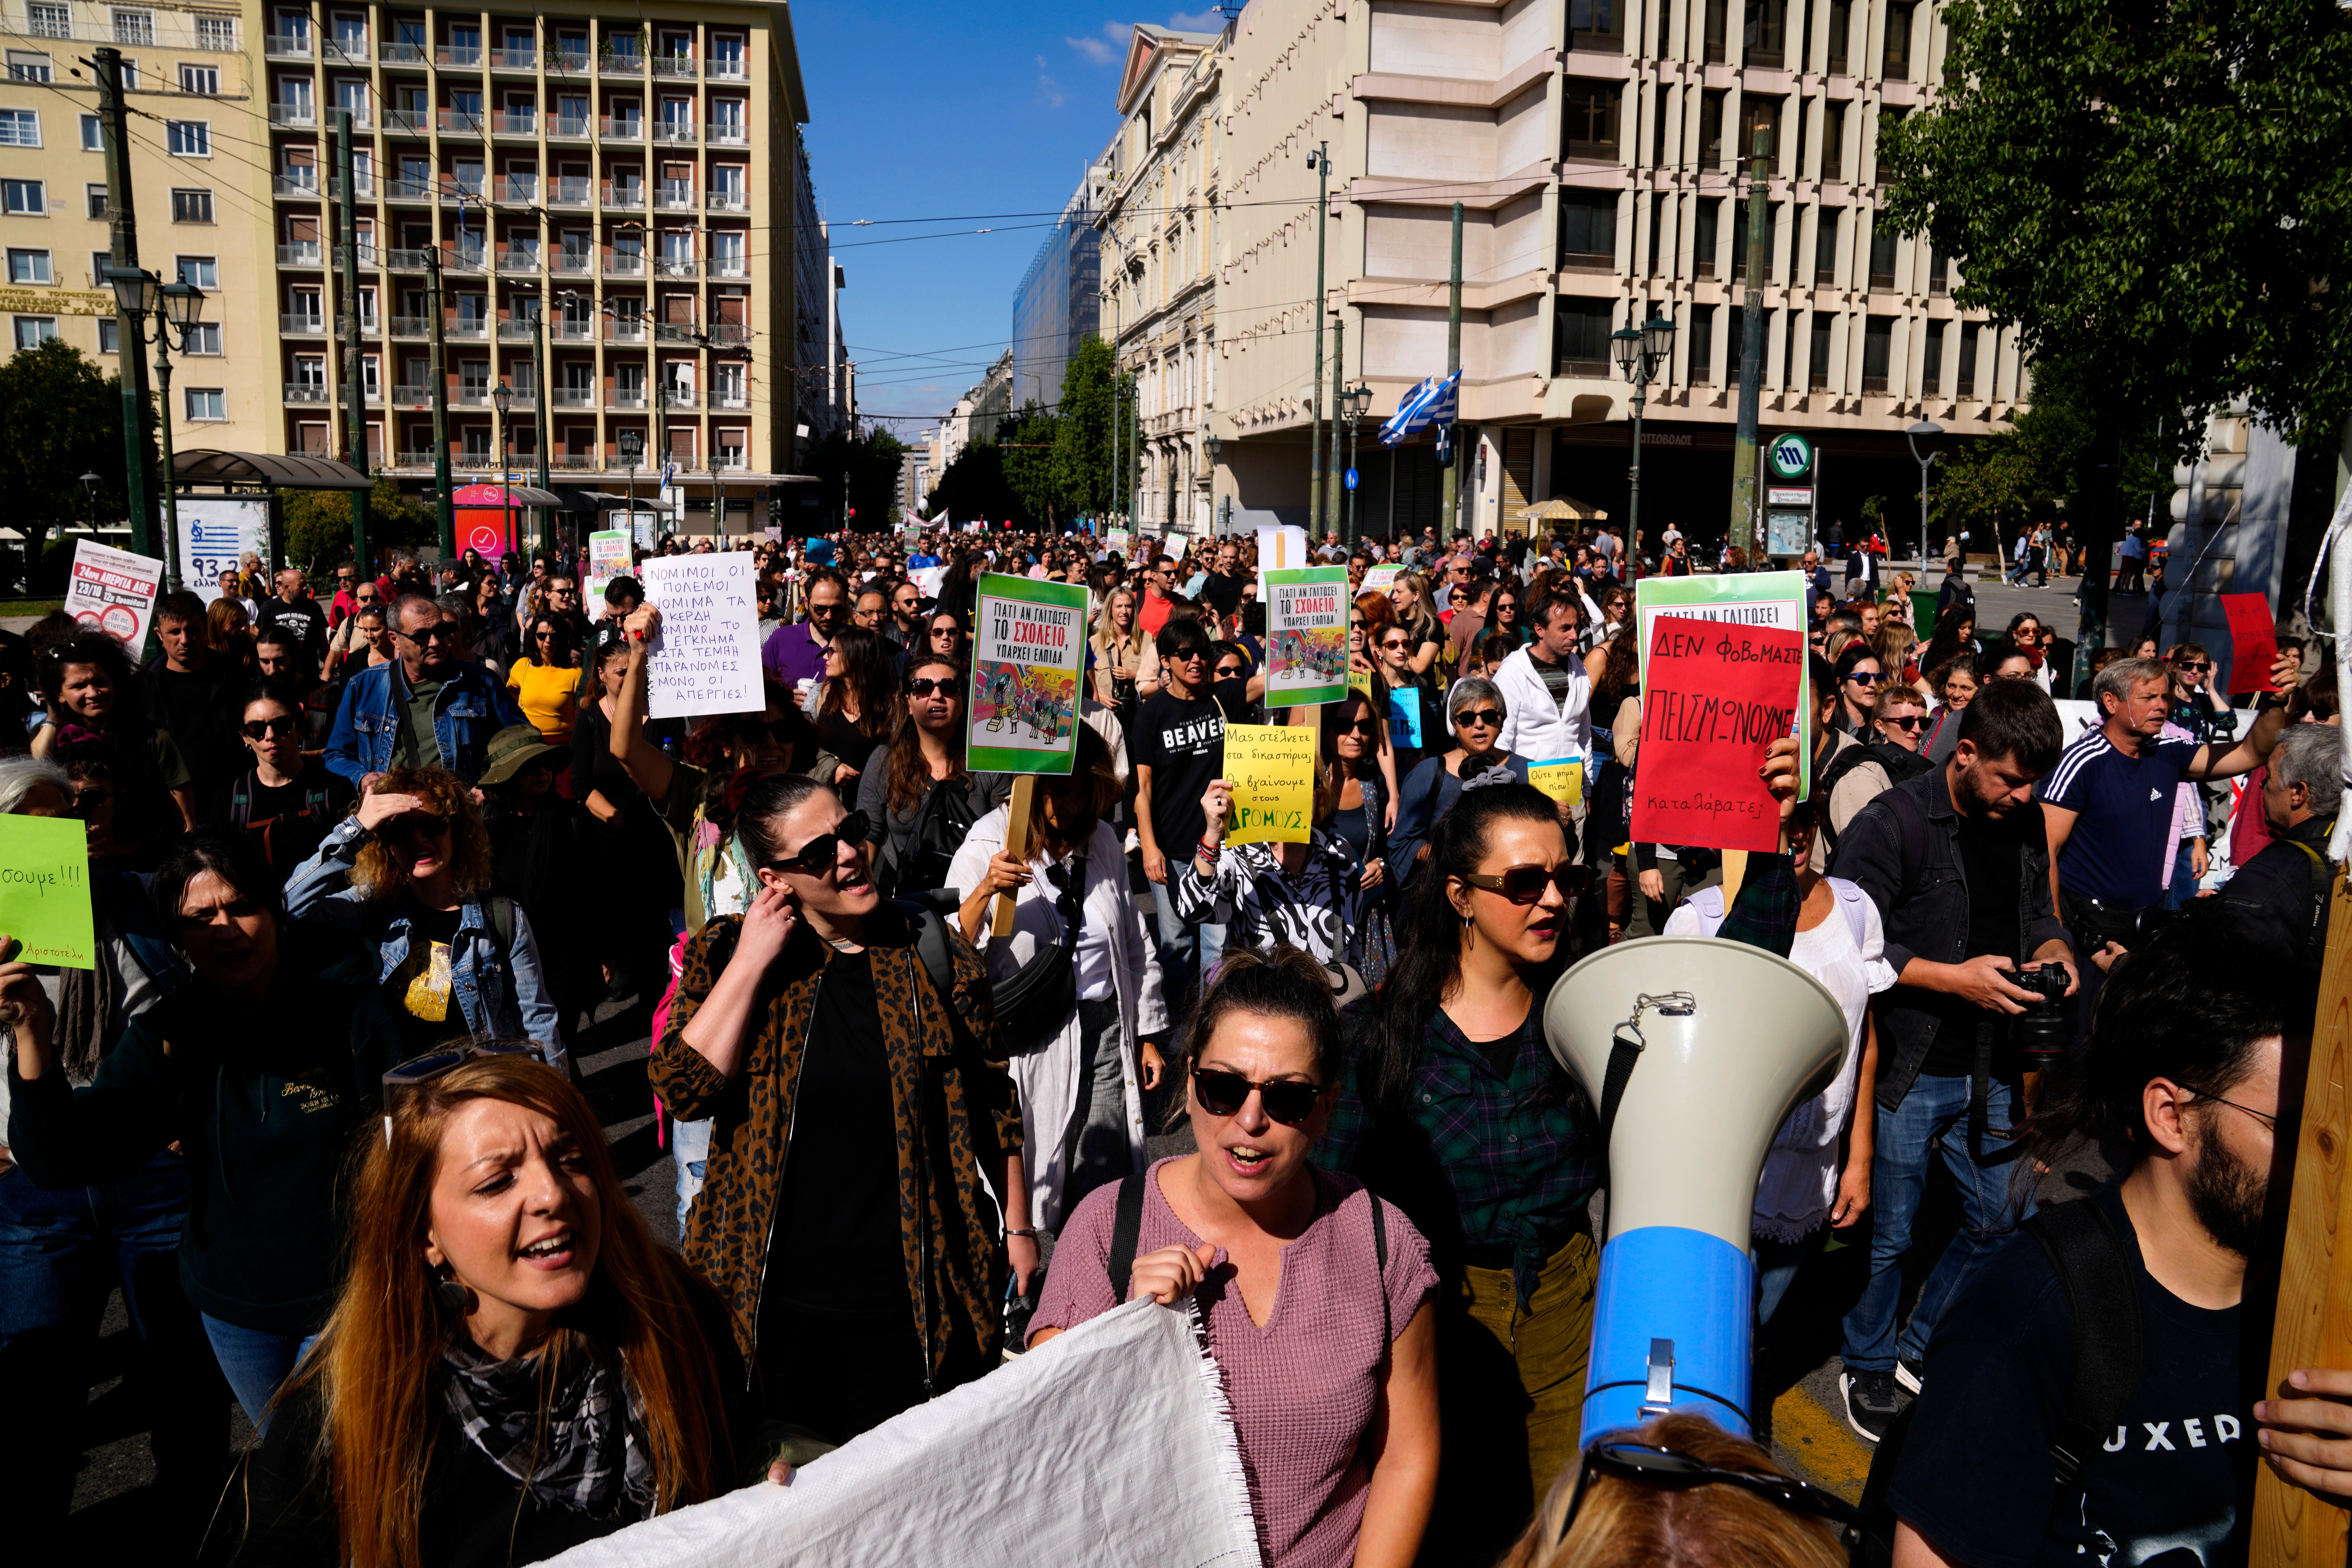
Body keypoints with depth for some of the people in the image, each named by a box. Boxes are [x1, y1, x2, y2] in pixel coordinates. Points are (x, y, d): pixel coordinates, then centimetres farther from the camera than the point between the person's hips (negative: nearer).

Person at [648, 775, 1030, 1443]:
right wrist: (752, 961, -17)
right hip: (779, 1303, 1)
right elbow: (683, 1087, -13)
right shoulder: (731, 952, -1)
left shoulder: (930, 947, -1)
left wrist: (1019, 1226, 7)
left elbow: (993, 1100, 6)